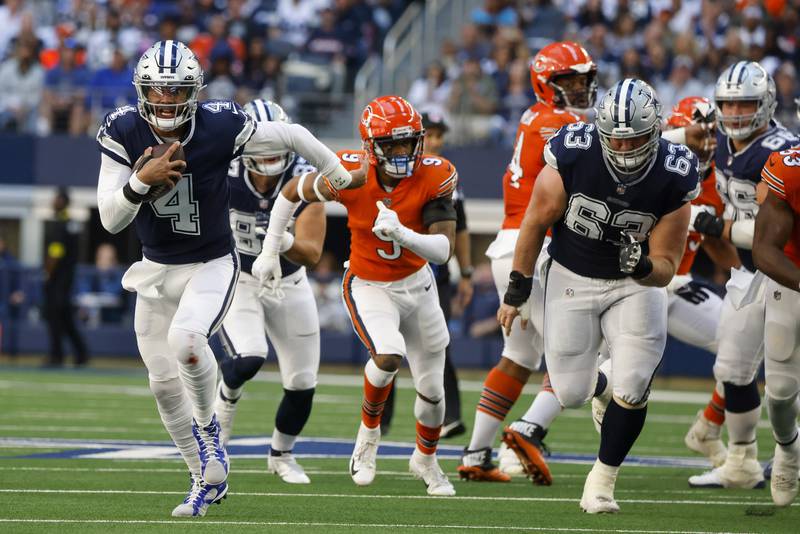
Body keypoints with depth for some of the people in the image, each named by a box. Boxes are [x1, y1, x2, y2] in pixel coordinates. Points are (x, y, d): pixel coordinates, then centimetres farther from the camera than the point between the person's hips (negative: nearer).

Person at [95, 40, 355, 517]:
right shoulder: (123, 133, -15)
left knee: (185, 339, -31)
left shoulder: (221, 128, -22)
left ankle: (208, 426, -2)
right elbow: (111, 220, -16)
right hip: (157, 268, 4)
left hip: (213, 264, -4)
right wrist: (142, 180, -35)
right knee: (164, 383, 6)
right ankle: (207, 479, 25)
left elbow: (292, 136, -5)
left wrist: (336, 172, 11)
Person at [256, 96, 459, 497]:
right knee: (389, 356, -31)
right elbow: (292, 193, -4)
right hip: (368, 287, -3)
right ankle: (369, 429, -1)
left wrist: (401, 234, -44)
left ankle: (426, 460, 42)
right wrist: (269, 252, 1)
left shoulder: (434, 176, -22)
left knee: (432, 391, 11)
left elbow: (443, 250, -25)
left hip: (416, 284, 3)